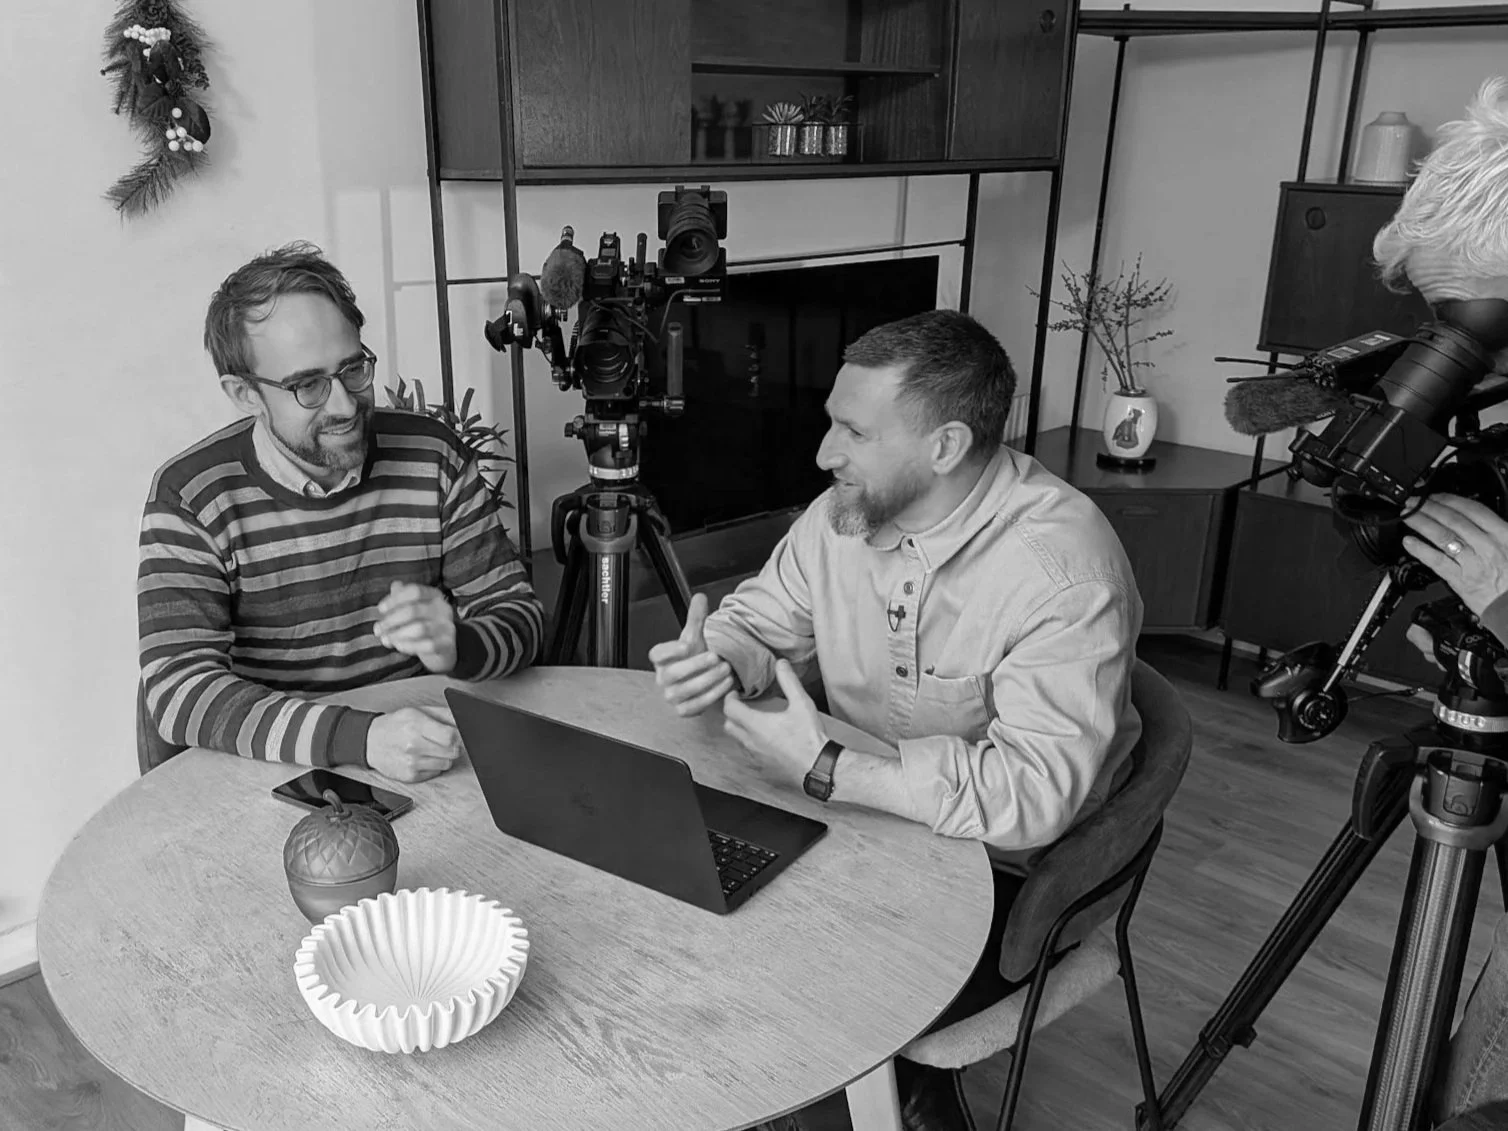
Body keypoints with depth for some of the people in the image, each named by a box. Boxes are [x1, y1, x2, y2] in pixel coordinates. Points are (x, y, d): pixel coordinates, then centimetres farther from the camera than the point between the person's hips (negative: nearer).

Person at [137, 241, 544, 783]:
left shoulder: (432, 456, -1)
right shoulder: (188, 496, -8)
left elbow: (519, 615, 1)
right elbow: (178, 688, -17)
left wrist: (455, 648, -23)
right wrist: (362, 738, -30)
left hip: (428, 764, 1)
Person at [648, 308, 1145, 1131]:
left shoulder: (1062, 570, -26)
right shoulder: (843, 513, -6)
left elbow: (1037, 793, -31)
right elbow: (762, 623, 7)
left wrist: (826, 771, -32)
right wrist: (715, 661, -17)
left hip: (1004, 869, -6)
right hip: (862, 817, 7)